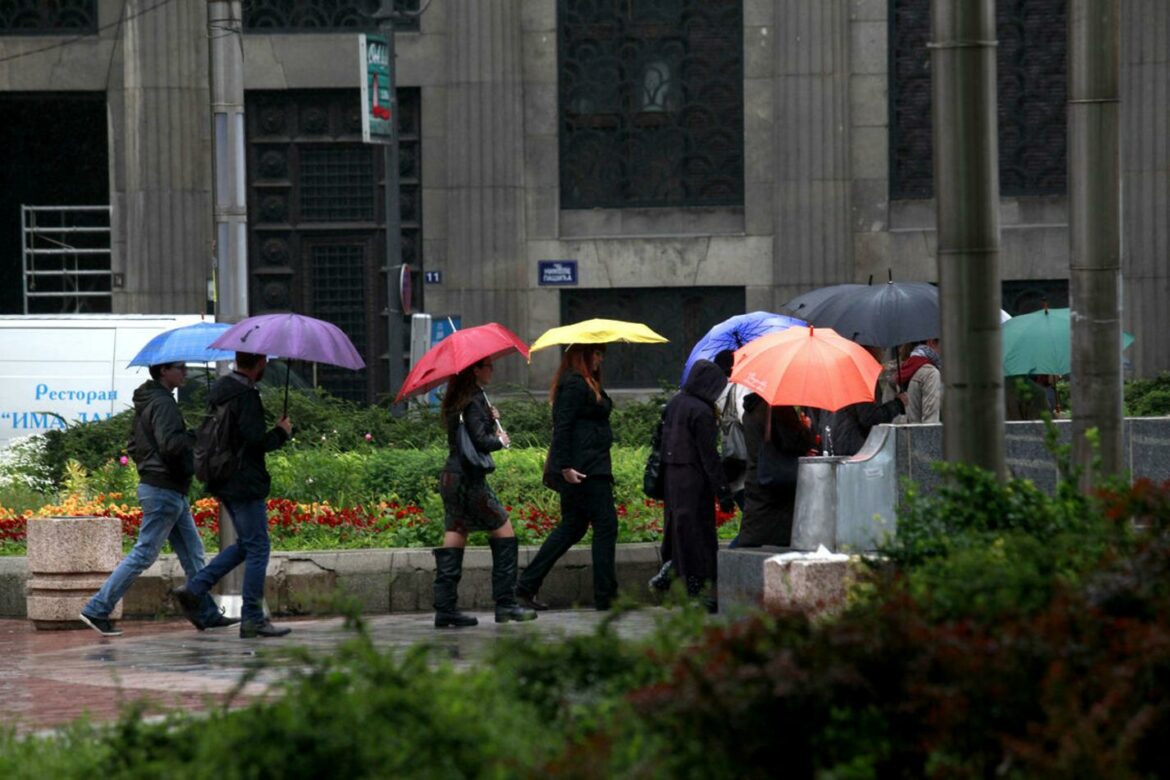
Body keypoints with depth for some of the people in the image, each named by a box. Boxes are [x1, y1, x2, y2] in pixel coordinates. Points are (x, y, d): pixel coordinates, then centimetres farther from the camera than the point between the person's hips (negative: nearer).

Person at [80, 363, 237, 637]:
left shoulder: (145, 403, 15)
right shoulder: (162, 404, -16)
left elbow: (133, 446, 20)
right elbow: (169, 443, -28)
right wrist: (196, 435, -15)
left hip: (172, 492, 10)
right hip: (163, 490, -10)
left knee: (192, 552, 12)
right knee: (144, 554, -7)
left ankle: (207, 613, 16)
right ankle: (97, 610, -5)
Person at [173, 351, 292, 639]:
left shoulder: (219, 389, 12)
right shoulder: (246, 395, -18)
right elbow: (255, 440, -23)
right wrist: (281, 433, -6)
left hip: (222, 482, 9)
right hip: (245, 483, -9)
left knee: (247, 544, 18)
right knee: (257, 548, -1)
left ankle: (193, 588, 10)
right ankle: (252, 619, 1)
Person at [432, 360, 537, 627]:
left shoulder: (457, 400, 14)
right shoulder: (474, 400, -14)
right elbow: (479, 440, -20)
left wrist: (489, 418, 8)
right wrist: (500, 440, -3)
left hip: (451, 478, 9)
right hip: (469, 478, -9)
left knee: (455, 536, 7)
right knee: (504, 533, -2)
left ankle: (445, 608, 4)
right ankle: (505, 603, -3)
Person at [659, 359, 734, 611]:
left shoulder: (675, 403, 9)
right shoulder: (701, 411, -17)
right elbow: (709, 455, -17)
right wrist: (723, 492, -14)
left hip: (672, 478, 8)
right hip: (695, 483, -8)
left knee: (681, 534, 11)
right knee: (700, 533, -3)